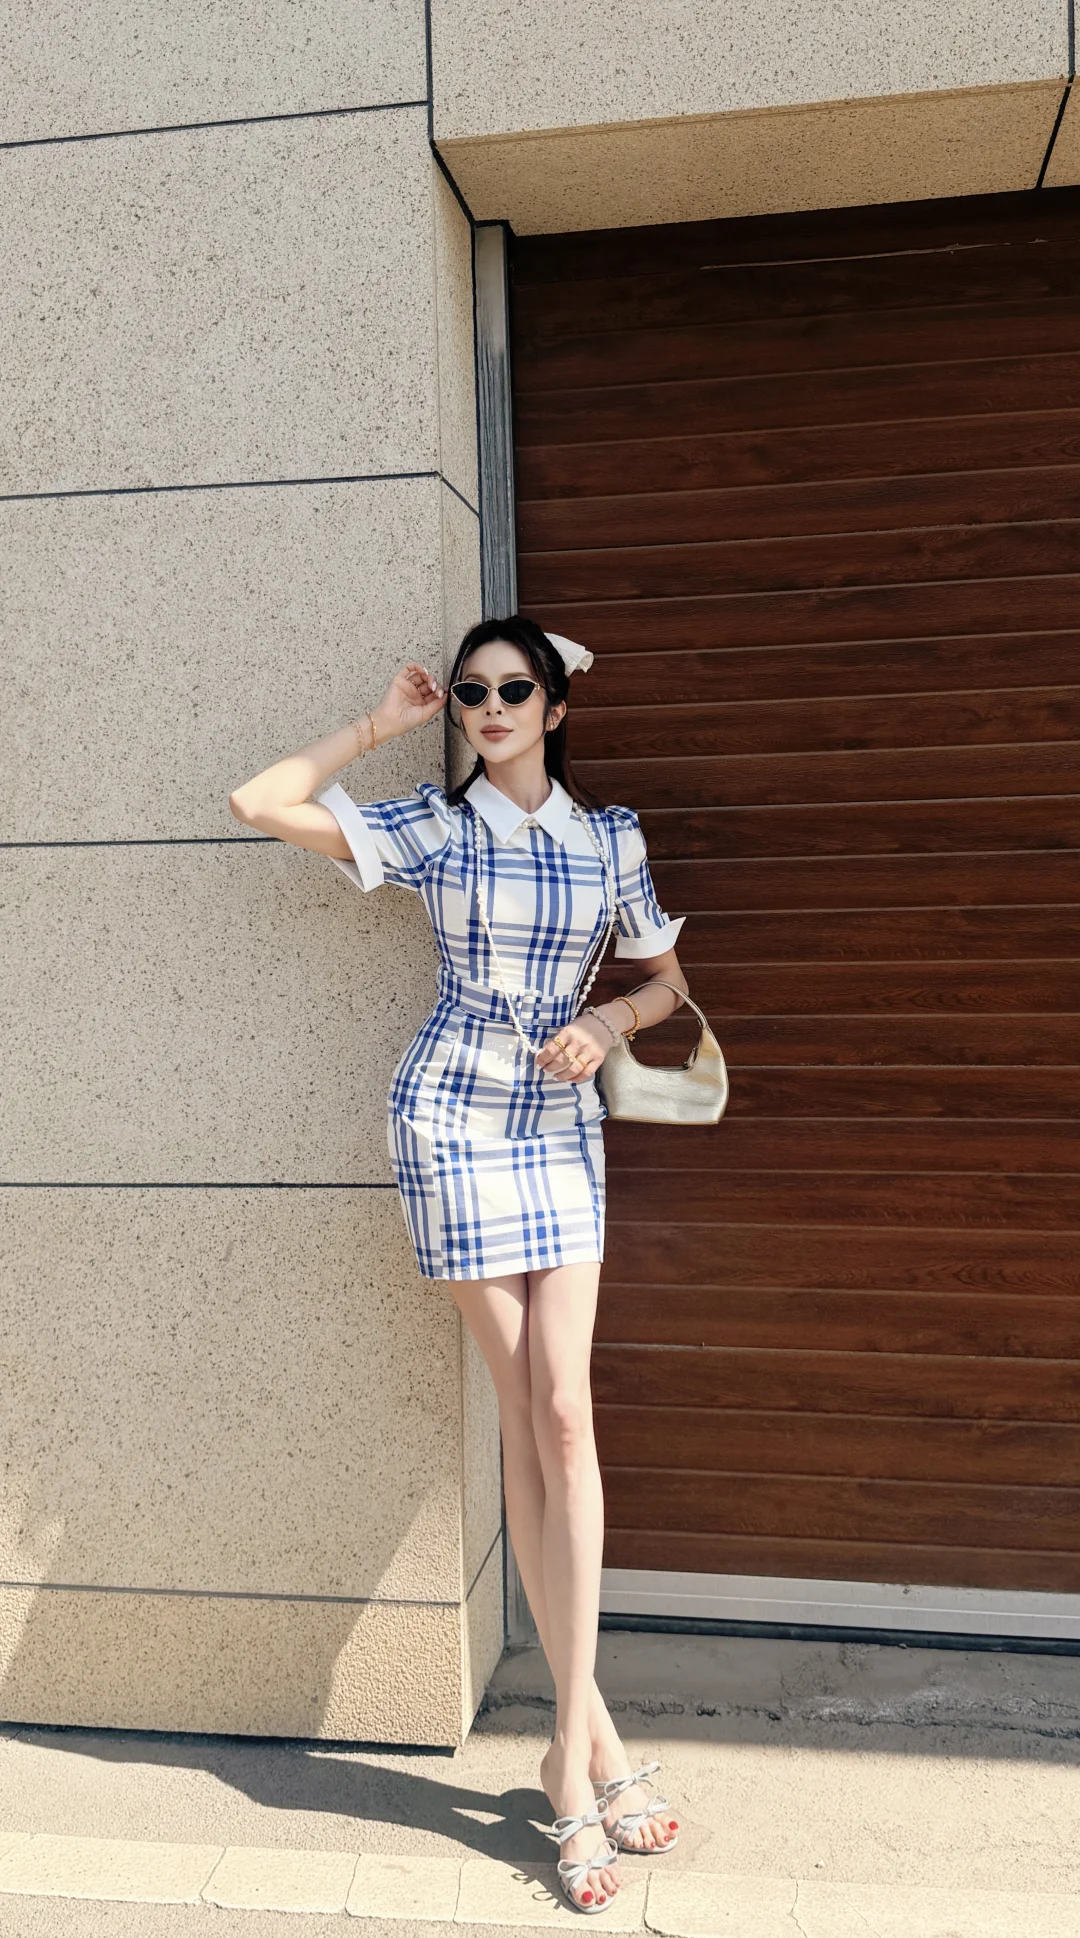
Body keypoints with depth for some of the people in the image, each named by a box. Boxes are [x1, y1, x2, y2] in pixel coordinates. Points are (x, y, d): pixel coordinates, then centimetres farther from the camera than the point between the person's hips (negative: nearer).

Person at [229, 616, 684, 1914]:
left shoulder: (611, 838, 8)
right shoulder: (430, 828, 1)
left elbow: (665, 977, 15)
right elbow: (256, 803, -3)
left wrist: (610, 1021, -6)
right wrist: (379, 727, 1)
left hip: (562, 1126, 3)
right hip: (454, 1120, -2)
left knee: (565, 1417, -4)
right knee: (526, 1419, -2)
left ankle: (570, 1754, 5)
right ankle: (596, 1736, 10)